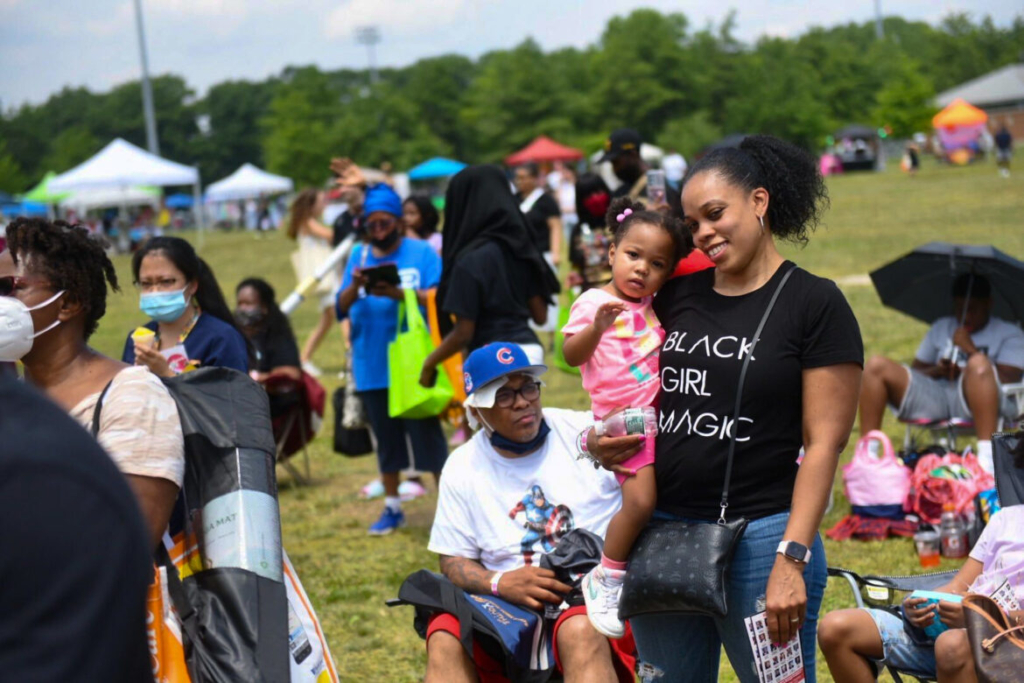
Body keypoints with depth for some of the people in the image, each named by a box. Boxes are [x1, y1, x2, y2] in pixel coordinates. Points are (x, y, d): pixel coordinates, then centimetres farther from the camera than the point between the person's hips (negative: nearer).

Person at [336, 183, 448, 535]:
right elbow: (342, 308, 5)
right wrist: (355, 286, -17)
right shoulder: (359, 255, 10)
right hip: (372, 366, 4)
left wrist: (399, 293, -25)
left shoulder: (421, 252, 0)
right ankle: (392, 506, 24)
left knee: (426, 433, -4)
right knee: (386, 437, 13)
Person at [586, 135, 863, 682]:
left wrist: (791, 559, -16)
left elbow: (824, 443, -9)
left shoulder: (814, 303, -4)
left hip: (759, 537, -5)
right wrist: (599, 444, 1)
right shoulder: (675, 298, 11)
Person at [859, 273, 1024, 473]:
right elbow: (915, 370, 22)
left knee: (979, 363, -38)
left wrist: (971, 349, -8)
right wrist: (937, 371, 0)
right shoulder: (941, 327, 27)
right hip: (934, 400, 5)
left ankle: (987, 455, -47)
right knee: (876, 366, -11)